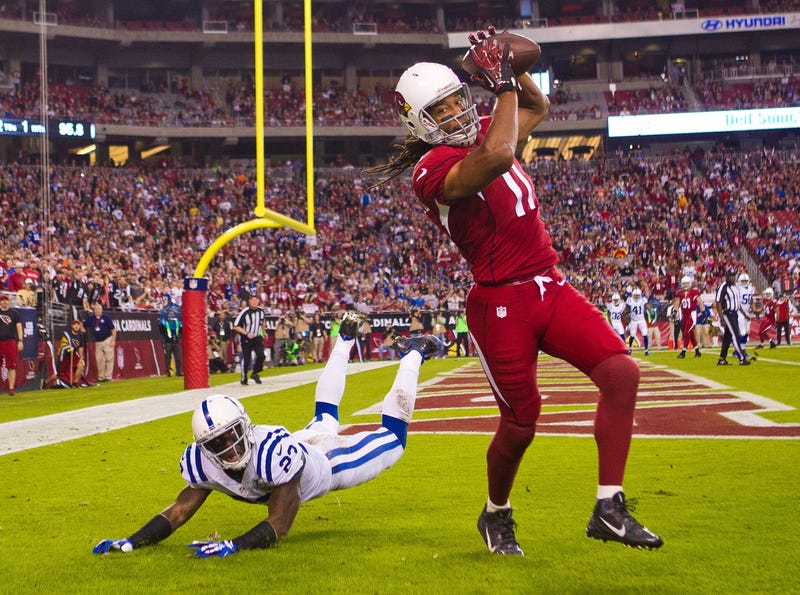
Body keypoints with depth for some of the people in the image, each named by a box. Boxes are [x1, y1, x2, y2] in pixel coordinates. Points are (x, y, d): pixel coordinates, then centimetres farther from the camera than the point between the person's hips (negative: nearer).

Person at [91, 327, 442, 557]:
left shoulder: (275, 451, -50)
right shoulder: (203, 462, -33)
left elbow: (279, 525, -49)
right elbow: (179, 511, -28)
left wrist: (231, 547, -63)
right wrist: (131, 543, -42)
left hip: (327, 460, -6)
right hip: (301, 448, 6)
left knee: (392, 437, 13)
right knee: (324, 418, 35)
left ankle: (414, 354, 32)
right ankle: (345, 342, 56)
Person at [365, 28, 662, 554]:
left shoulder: (481, 132, 11)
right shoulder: (433, 170, -15)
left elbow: (539, 108, 29)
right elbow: (497, 158, -35)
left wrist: (512, 68, 9)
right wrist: (503, 85, -21)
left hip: (550, 288, 8)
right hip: (503, 304, -7)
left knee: (623, 373, -8)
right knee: (521, 422, 2)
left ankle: (609, 510, -2)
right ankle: (496, 515, 31)